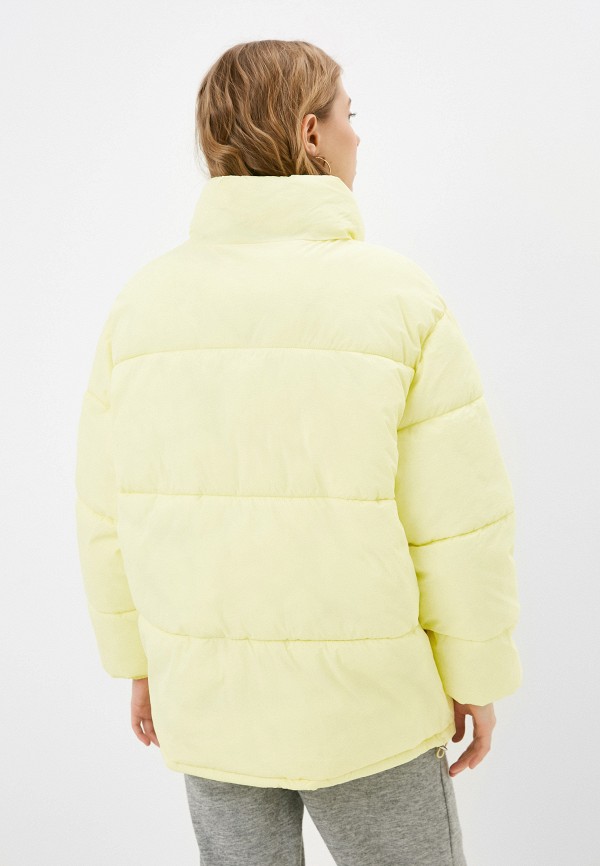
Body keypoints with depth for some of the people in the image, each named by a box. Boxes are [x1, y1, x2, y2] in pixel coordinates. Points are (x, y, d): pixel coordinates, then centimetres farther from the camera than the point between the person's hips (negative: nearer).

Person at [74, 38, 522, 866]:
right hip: (358, 693, -3)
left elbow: (112, 512, -1)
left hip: (209, 686, 4)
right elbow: (459, 522, -16)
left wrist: (140, 659, 13)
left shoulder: (144, 300, -7)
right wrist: (478, 677, 0)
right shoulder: (399, 297, -18)